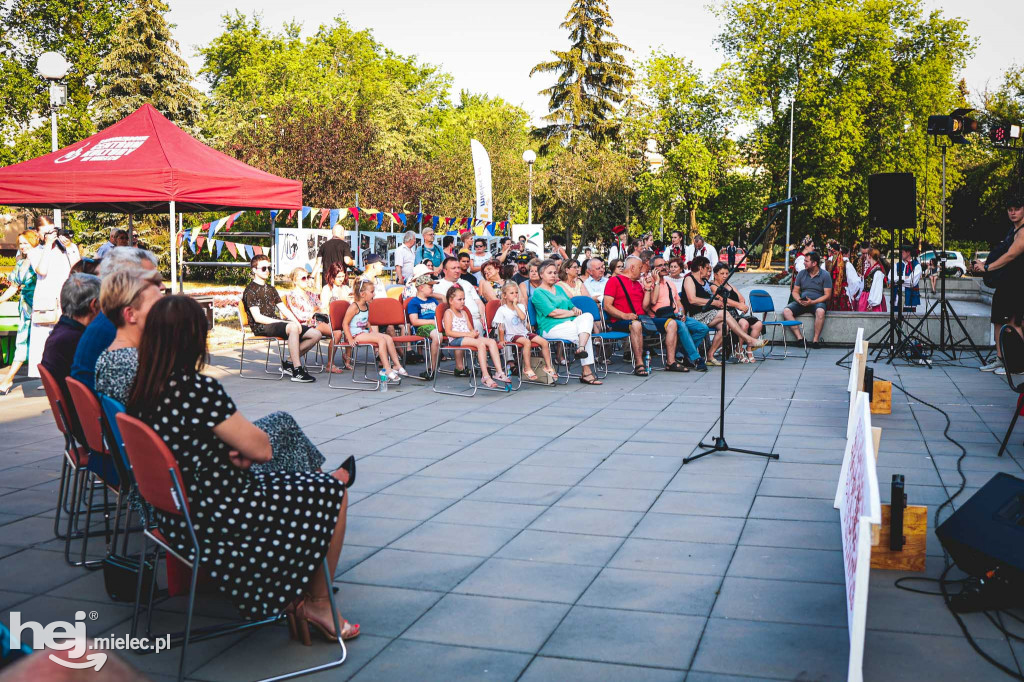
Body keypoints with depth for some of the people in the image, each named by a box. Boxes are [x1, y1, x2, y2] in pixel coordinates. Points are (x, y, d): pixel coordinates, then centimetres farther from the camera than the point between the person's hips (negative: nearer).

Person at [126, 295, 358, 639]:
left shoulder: (141, 387, -3)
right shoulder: (198, 389, -28)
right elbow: (261, 448, -20)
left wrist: (233, 449, -4)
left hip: (173, 517, 9)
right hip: (213, 523, -9)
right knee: (332, 492, 6)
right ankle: (317, 604, 20)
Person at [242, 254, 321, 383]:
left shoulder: (270, 289, 25)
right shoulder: (250, 290, -2)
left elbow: (284, 309, 19)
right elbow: (257, 317, -12)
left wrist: (296, 321, -2)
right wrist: (283, 322, -18)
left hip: (276, 323, 8)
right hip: (261, 327, -8)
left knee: (316, 334, -8)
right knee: (292, 327, -39)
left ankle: (288, 361, 0)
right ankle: (297, 371, -39)